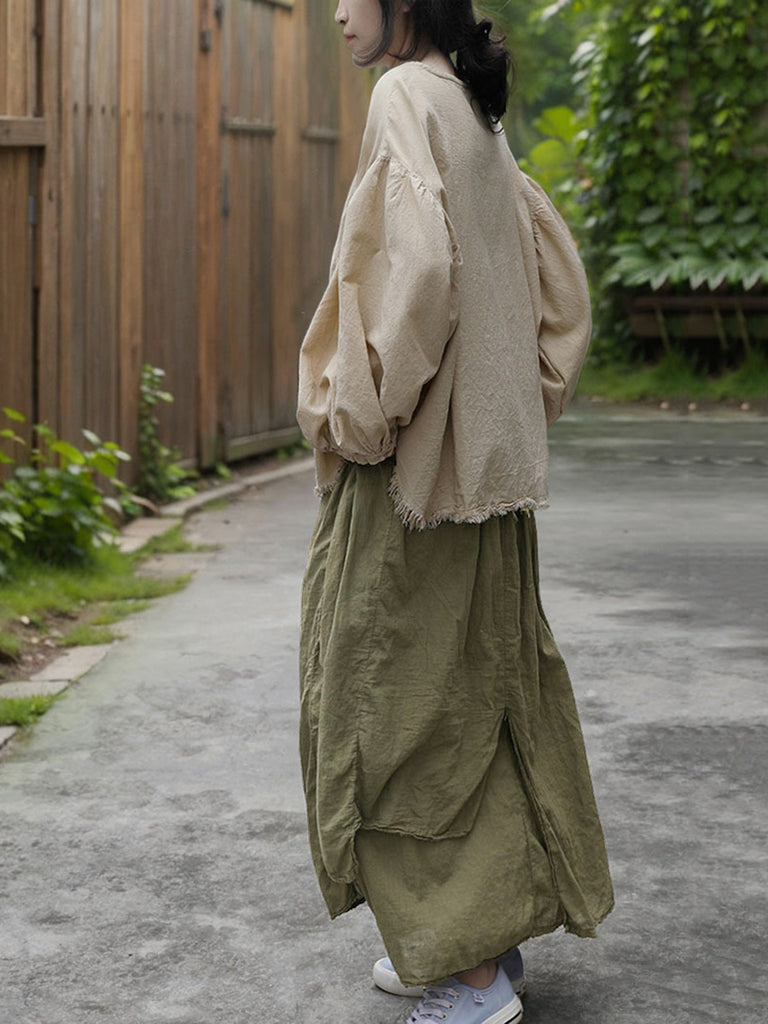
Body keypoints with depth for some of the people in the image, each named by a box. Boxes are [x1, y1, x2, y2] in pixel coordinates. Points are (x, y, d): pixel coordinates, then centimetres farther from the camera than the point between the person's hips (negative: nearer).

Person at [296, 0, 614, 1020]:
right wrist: (521, 404, 17)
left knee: (407, 702, -2)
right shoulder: (478, 116, 14)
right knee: (483, 688, 15)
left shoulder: (409, 97, -13)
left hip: (415, 468, -9)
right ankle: (493, 932, 25)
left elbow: (419, 265, -27)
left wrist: (360, 412, -18)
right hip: (486, 466, 9)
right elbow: (562, 287, 19)